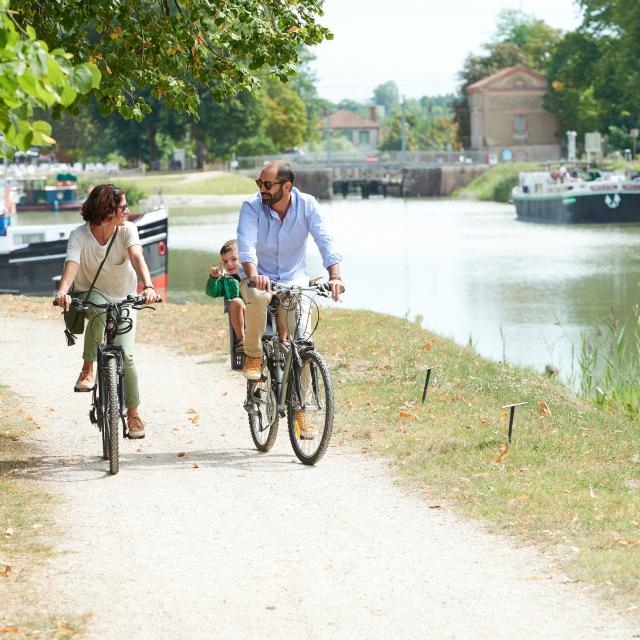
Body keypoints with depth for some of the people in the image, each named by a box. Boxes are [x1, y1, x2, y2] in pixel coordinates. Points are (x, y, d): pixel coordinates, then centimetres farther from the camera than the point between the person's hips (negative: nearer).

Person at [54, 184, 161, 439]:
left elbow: (137, 257, -33)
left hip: (124, 298, 1)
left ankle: (133, 413, 7)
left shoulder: (127, 230, -17)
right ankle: (87, 369, -19)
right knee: (99, 313, -39)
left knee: (126, 355, -11)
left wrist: (148, 286, -53)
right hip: (91, 293, -1)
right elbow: (71, 264, -36)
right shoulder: (79, 236, -20)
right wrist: (63, 291, -57)